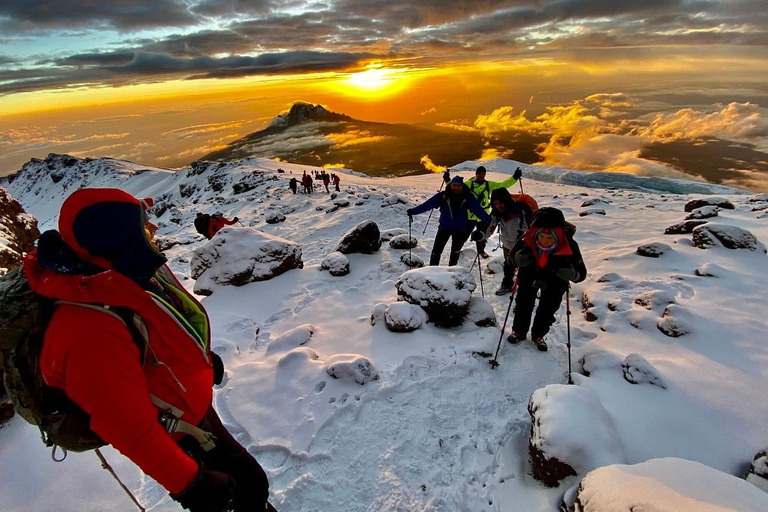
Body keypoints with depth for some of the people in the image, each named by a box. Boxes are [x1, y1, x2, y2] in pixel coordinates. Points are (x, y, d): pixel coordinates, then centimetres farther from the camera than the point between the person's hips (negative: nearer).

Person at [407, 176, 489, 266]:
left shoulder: (468, 197, -12)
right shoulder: (443, 195, -13)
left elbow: (478, 210, -16)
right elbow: (428, 204, -17)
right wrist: (413, 211, -24)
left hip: (460, 229, 0)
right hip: (444, 227, 0)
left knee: (455, 252, 8)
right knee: (436, 250, -2)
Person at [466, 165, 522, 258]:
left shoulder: (489, 184, 3)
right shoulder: (468, 184, -7)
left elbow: (503, 185, 4)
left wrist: (514, 177, -3)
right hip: (470, 215, -4)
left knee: (482, 235, 19)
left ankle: (481, 250, 40)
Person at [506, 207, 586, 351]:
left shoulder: (569, 247, -37)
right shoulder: (529, 240, -37)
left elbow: (581, 274, -26)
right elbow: (514, 255, -17)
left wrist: (571, 273, -49)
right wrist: (518, 257, -40)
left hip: (555, 281, 0)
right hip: (530, 274, 1)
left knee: (548, 309, 13)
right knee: (523, 303, 14)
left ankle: (538, 335, 38)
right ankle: (519, 331, 37)